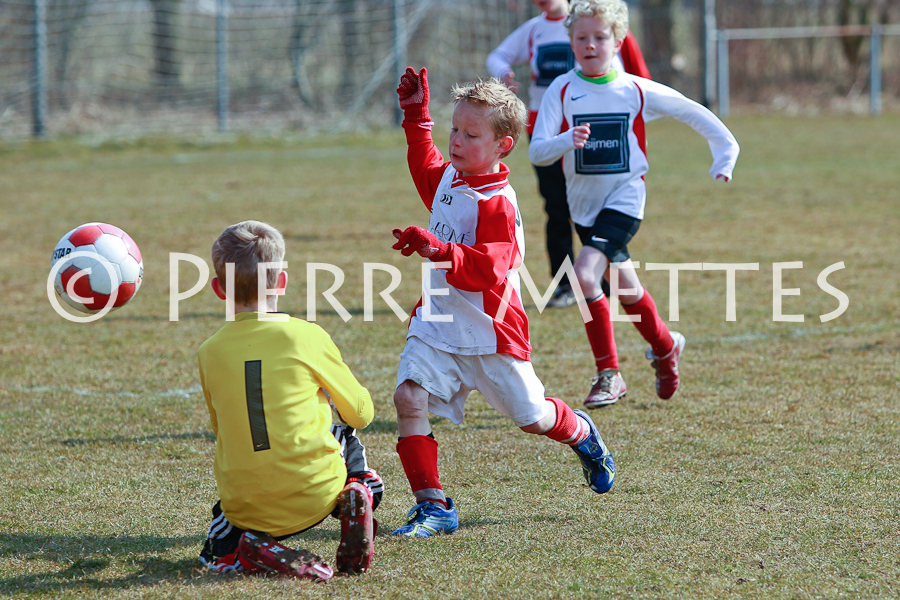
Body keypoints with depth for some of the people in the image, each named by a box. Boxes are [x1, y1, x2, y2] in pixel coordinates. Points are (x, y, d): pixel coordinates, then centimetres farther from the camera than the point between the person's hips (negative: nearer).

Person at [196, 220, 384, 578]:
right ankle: (357, 498, 4)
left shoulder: (209, 353, -1)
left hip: (245, 507, 0)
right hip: (314, 497, 0)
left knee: (217, 552, 31)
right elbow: (360, 413, 6)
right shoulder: (305, 337, -7)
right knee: (347, 438, 31)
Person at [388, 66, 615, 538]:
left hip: (491, 331, -6)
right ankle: (433, 507, -13)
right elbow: (425, 166, 32)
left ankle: (581, 434, 48)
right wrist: (416, 117, 28)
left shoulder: (497, 204, -21)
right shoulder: (448, 177, 5)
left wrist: (437, 250, -43)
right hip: (437, 324, 6)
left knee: (531, 418, 11)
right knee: (409, 398, -17)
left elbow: (487, 269, -30)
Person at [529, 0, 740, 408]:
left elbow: (692, 113, 8)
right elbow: (537, 152, -14)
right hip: (584, 205, 4)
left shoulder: (636, 91, -6)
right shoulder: (562, 91, -6)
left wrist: (724, 155, 10)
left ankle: (609, 373, -11)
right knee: (623, 286, 17)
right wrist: (568, 140, -34)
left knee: (585, 274, -23)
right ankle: (665, 347, 42)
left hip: (624, 200, -4)